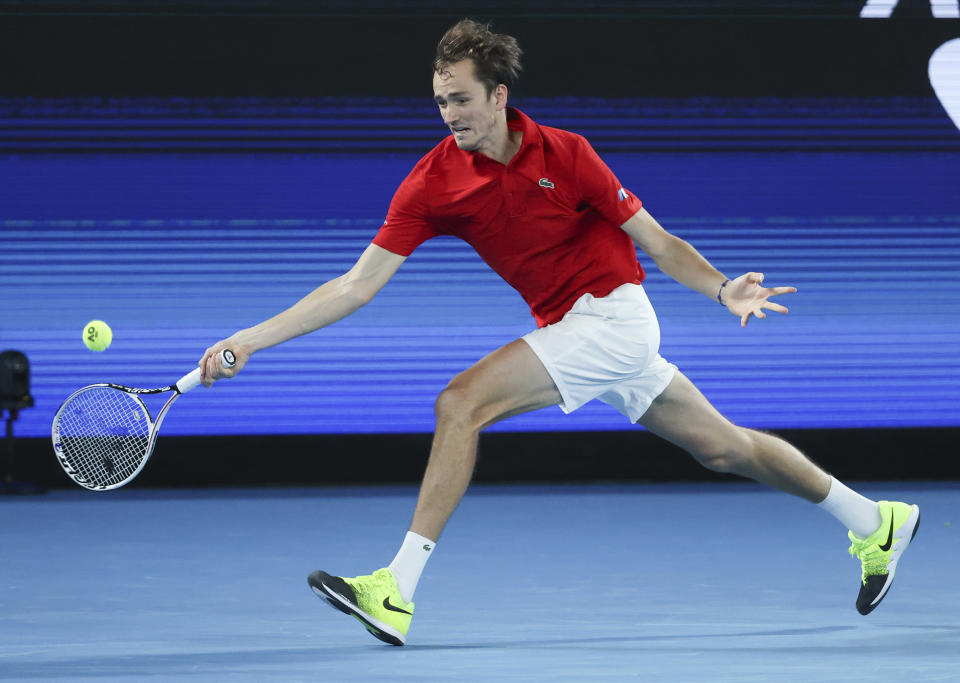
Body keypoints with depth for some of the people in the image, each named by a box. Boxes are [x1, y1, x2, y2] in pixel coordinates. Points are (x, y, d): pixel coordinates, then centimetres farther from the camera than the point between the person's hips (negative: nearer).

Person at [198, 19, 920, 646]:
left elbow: (656, 241, -7)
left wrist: (723, 288, -24)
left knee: (461, 403, -21)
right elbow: (358, 284, -9)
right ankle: (875, 521, 33)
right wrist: (251, 339, -17)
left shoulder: (564, 154, -15)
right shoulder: (433, 182, -6)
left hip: (615, 316, -6)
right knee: (724, 446, 15)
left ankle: (397, 595, -20)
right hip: (566, 330, 6)